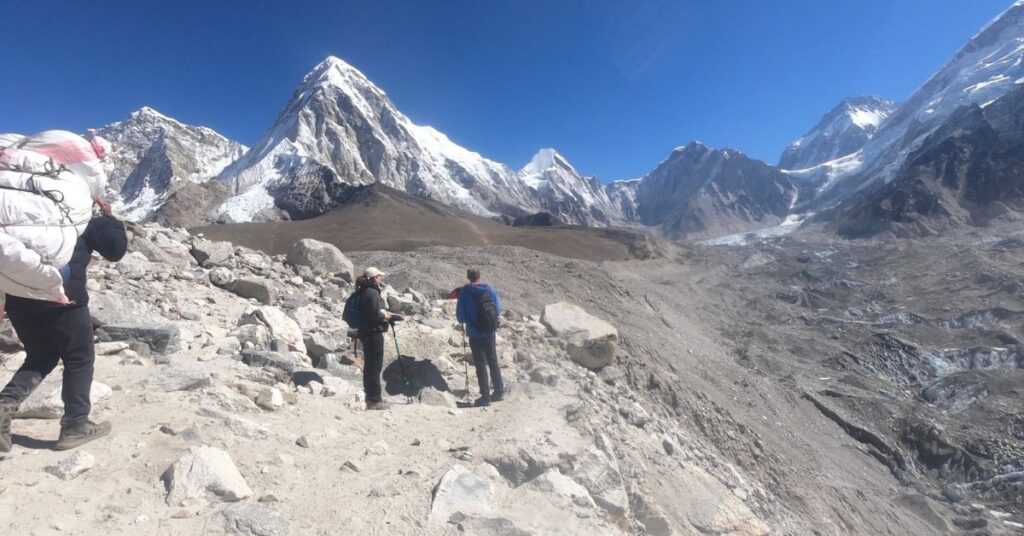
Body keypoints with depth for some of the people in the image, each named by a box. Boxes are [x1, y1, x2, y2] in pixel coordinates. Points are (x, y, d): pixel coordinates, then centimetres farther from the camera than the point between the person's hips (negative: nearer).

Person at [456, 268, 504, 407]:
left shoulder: (465, 291, -10)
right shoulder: (490, 289, -2)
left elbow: (460, 315, -9)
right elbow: (498, 309, 1)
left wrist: (465, 320, 12)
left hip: (474, 334, -3)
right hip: (490, 333, 3)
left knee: (480, 365, 5)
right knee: (493, 362, 18)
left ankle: (485, 397, 8)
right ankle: (499, 391, 25)